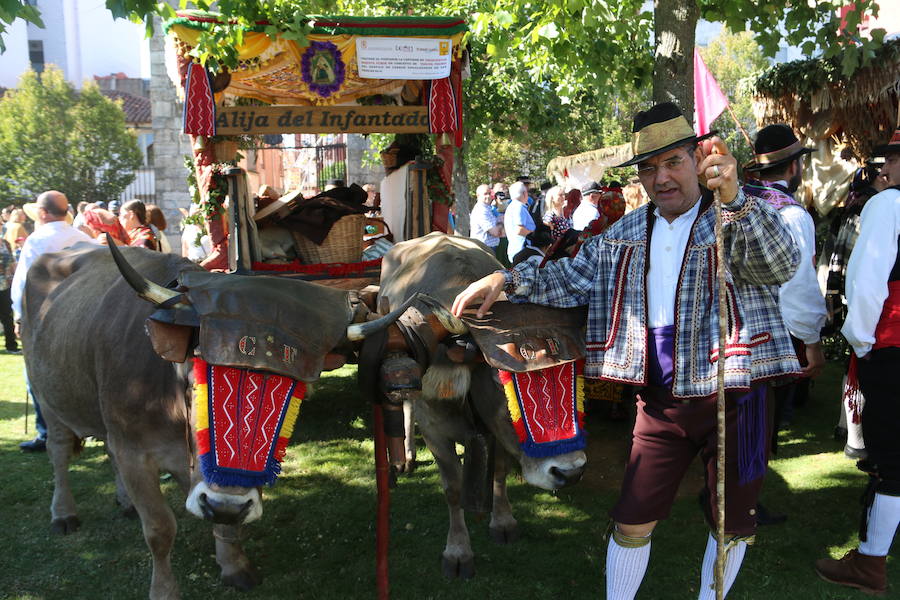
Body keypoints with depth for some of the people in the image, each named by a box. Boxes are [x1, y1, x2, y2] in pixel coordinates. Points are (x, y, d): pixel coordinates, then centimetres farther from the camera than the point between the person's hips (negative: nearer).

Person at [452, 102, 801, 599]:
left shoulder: (743, 221, -8)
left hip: (732, 396, -3)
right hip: (659, 402, 3)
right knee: (632, 521, 8)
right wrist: (505, 280, -3)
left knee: (732, 523, 16)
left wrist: (733, 198, -44)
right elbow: (572, 277, 11)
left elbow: (782, 264, -27)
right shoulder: (626, 233, 8)